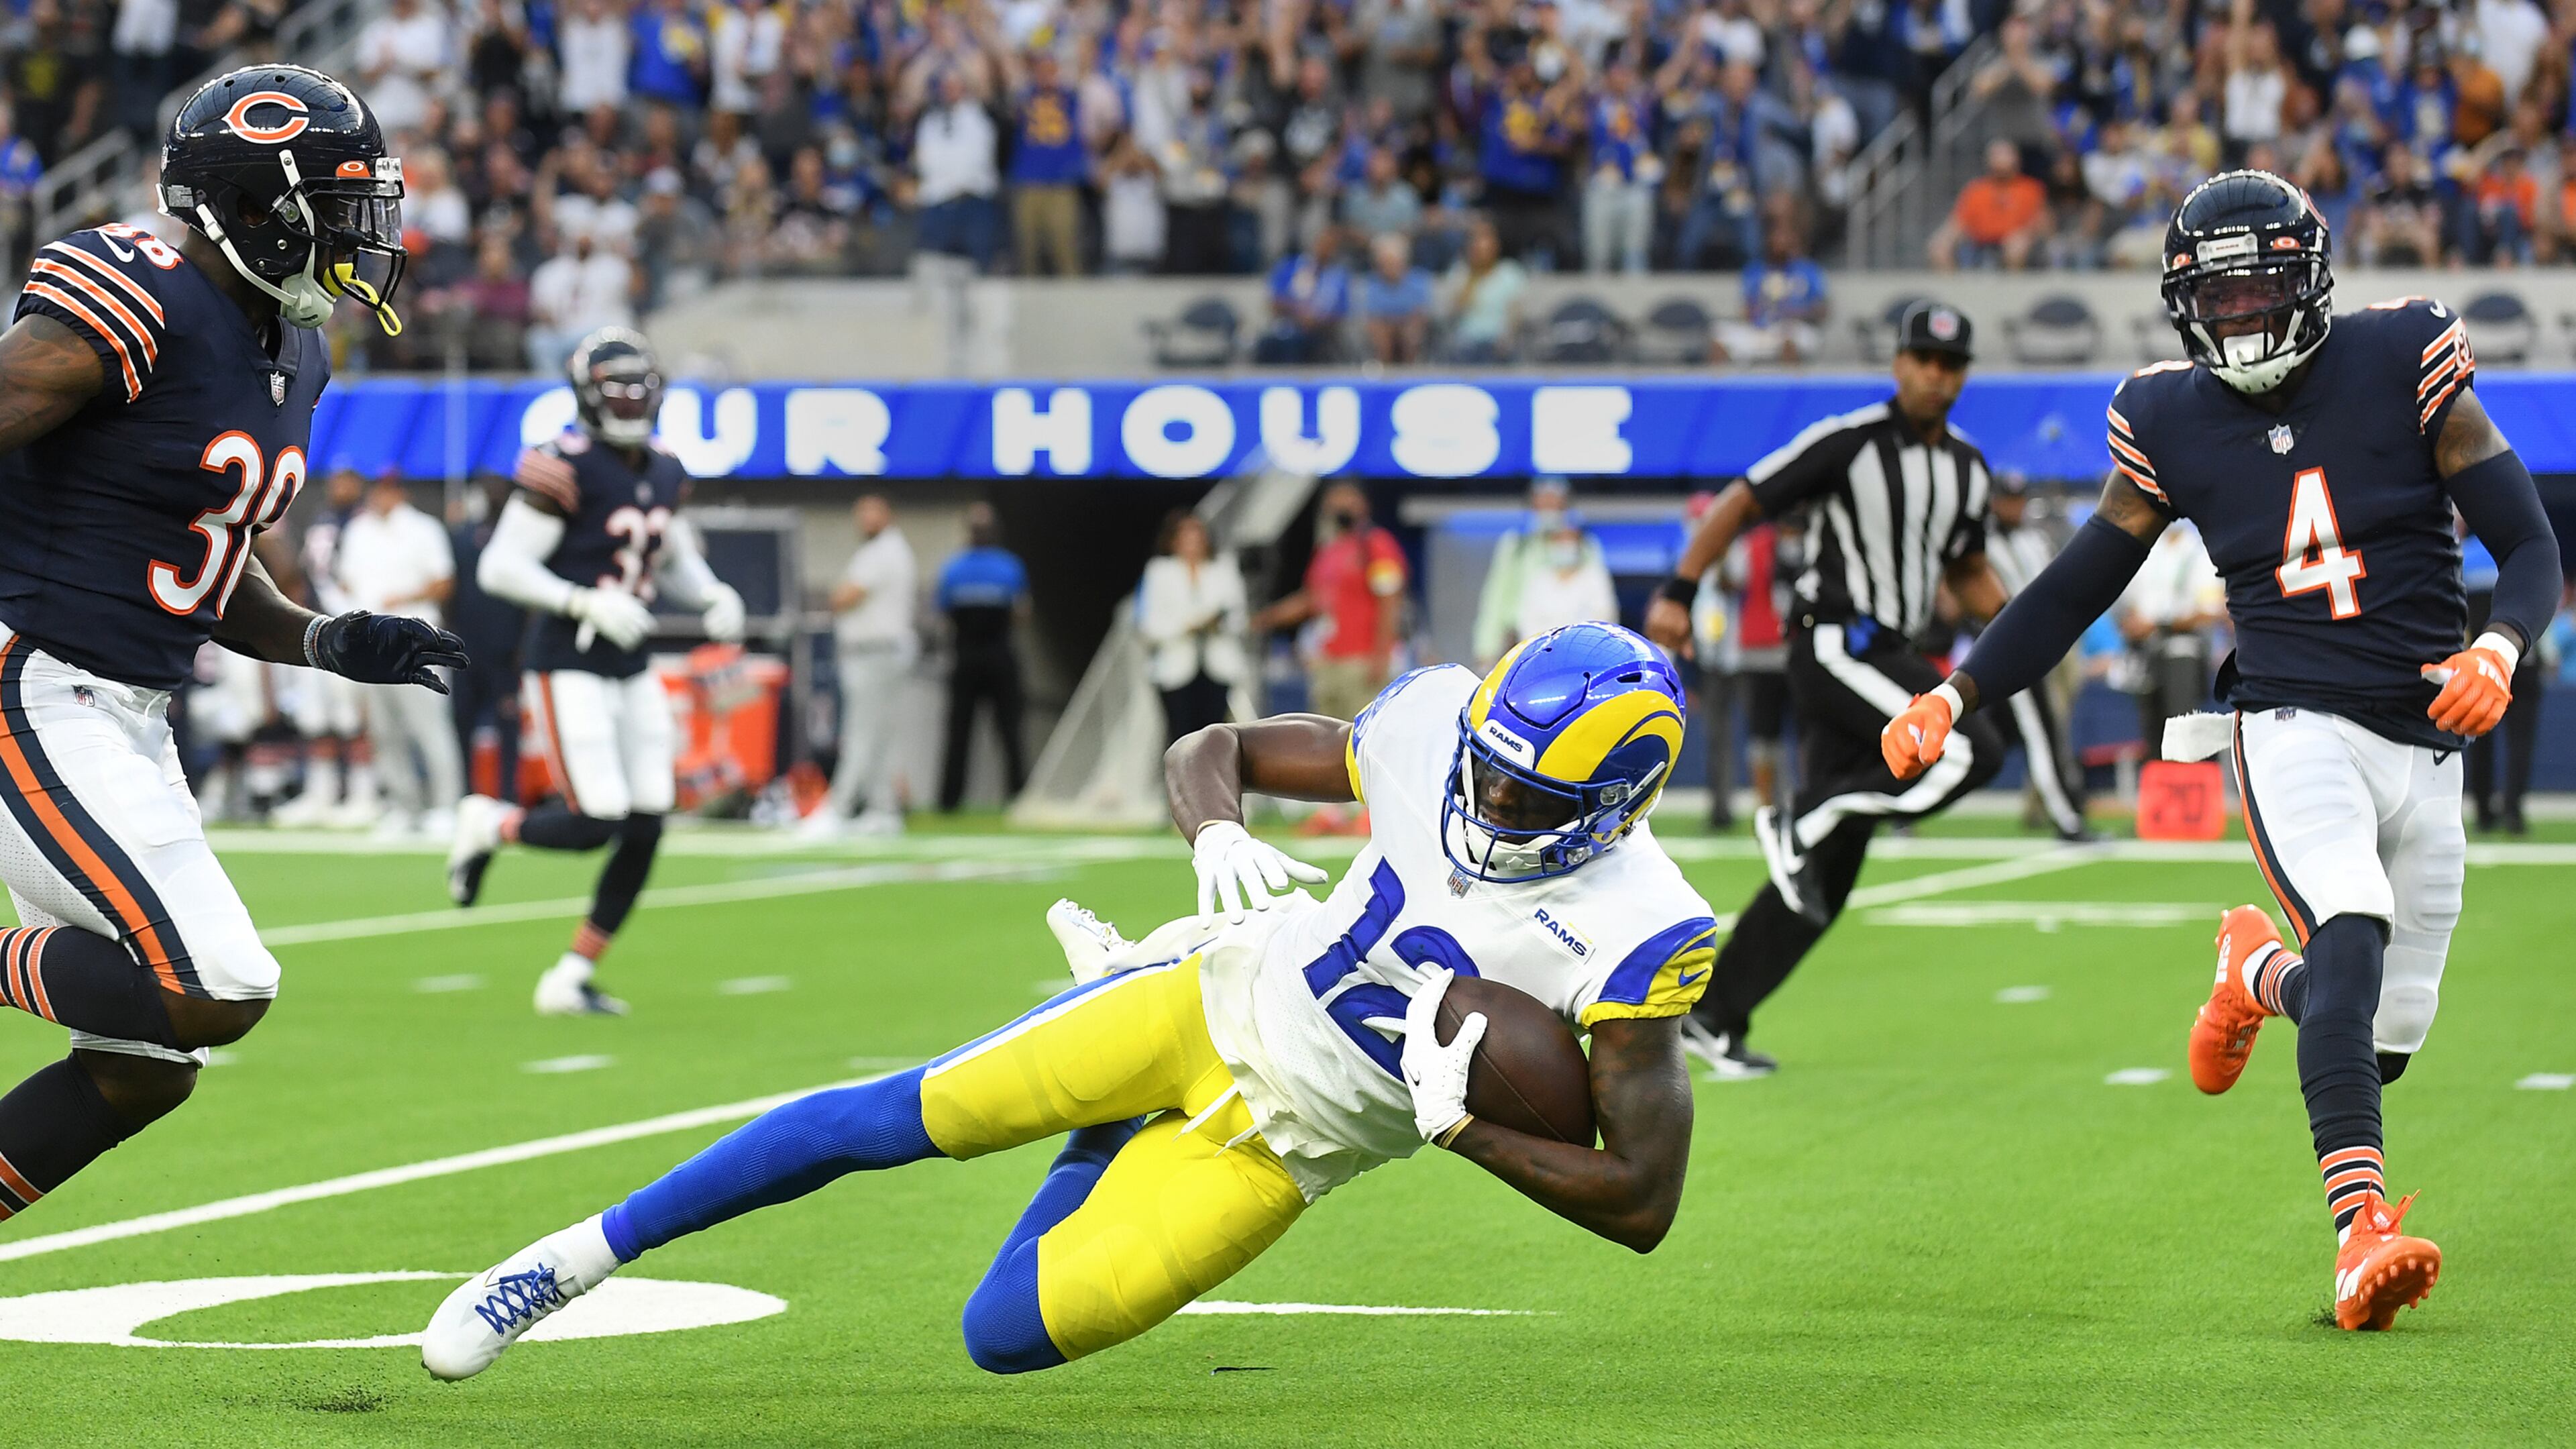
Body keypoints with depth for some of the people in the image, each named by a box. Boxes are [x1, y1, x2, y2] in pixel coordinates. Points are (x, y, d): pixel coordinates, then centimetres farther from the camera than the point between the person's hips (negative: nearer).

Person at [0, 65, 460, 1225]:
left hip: (129, 724, 10)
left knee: (149, 1068, 10)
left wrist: (328, 645, 6)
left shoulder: (289, 358, 13)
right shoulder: (138, 311, -17)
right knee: (215, 991, -21)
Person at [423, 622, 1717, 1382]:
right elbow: (1213, 749, 0)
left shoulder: (1628, 936, -26)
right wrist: (1218, 838, -23)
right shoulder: (1436, 730, -14)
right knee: (901, 1118, -11)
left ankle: (1119, 1143, 23)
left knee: (1006, 1337, -8)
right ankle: (584, 1256, 6)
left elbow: (1644, 1201, -22)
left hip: (1276, 1146, -2)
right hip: (1215, 1001, 2)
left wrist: (1460, 1122, -28)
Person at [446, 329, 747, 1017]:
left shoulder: (664, 474, 9)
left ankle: (570, 979, 13)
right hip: (568, 670, -8)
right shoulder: (566, 469, -15)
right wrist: (588, 606, -25)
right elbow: (500, 568, -16)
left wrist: (715, 597, 1)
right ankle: (489, 824, 16)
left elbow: (678, 564, 23)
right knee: (597, 823, -15)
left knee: (645, 830, 2)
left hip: (632, 673, 8)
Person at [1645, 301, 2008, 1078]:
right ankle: (1800, 824, -11)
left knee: (1827, 875, 4)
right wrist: (1679, 592, -18)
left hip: (1889, 661, 7)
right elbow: (1742, 502, -9)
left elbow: (1969, 574, 25)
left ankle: (1715, 1017, 10)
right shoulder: (1850, 442, -9)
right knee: (1974, 751, -24)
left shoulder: (1968, 470, 13)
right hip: (1832, 645, -7)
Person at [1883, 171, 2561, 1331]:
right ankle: (2361, 1228, -43)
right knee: (2351, 931, -31)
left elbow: (2531, 551, 0)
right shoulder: (2173, 422, 3)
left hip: (2424, 744, 2)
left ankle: (2259, 973, 42)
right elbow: (2074, 592, 14)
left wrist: (2499, 651, -20)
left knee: (2380, 1045, 6)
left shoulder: (2403, 366, -2)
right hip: (2292, 725, -2)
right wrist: (1955, 698, 4)